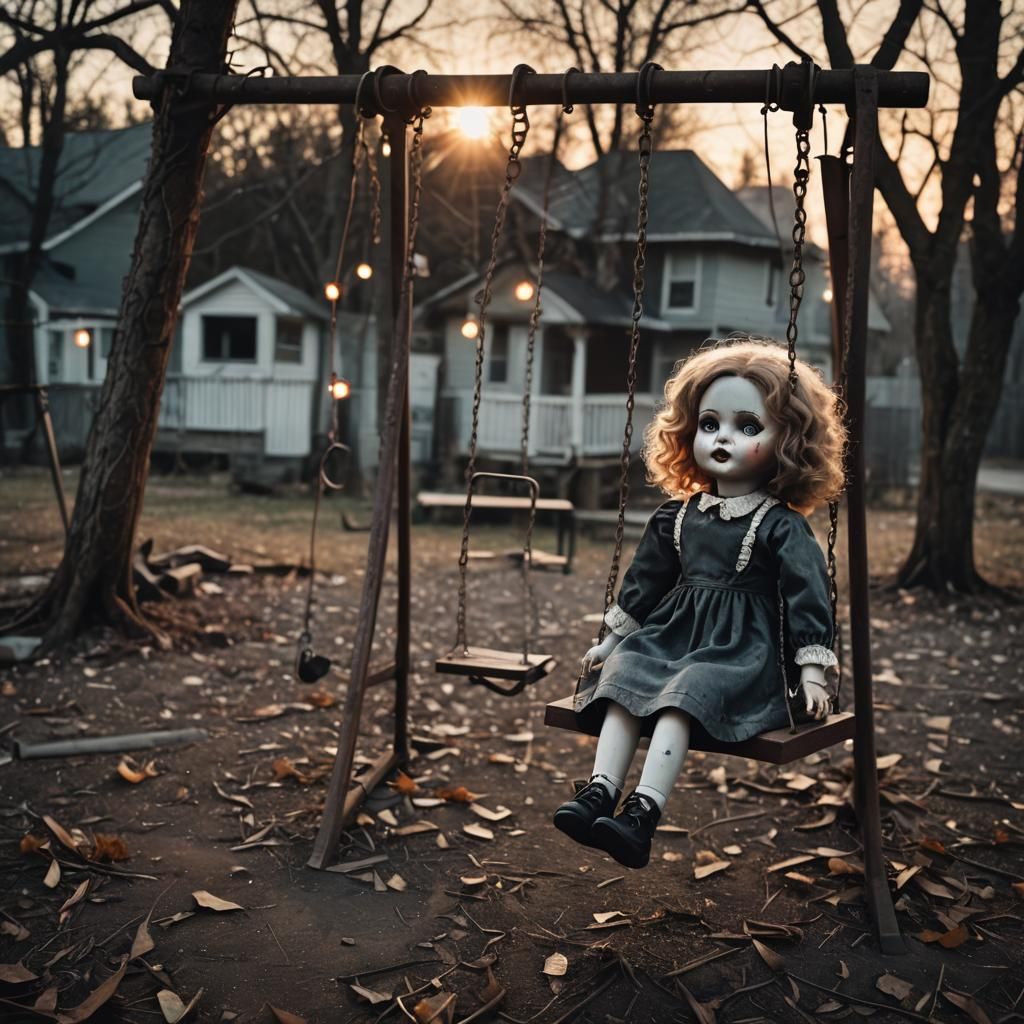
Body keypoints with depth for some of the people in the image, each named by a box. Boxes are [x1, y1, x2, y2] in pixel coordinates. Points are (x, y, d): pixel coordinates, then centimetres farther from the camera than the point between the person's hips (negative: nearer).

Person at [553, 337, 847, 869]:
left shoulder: (780, 525, -4)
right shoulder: (677, 516, 12)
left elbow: (807, 596, -6)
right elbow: (645, 582, 20)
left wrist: (810, 673, -11)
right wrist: (611, 640, 22)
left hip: (741, 650, -6)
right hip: (672, 634, 6)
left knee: (684, 694, -31)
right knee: (623, 677, -20)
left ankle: (644, 811, -39)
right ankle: (599, 792, -27)